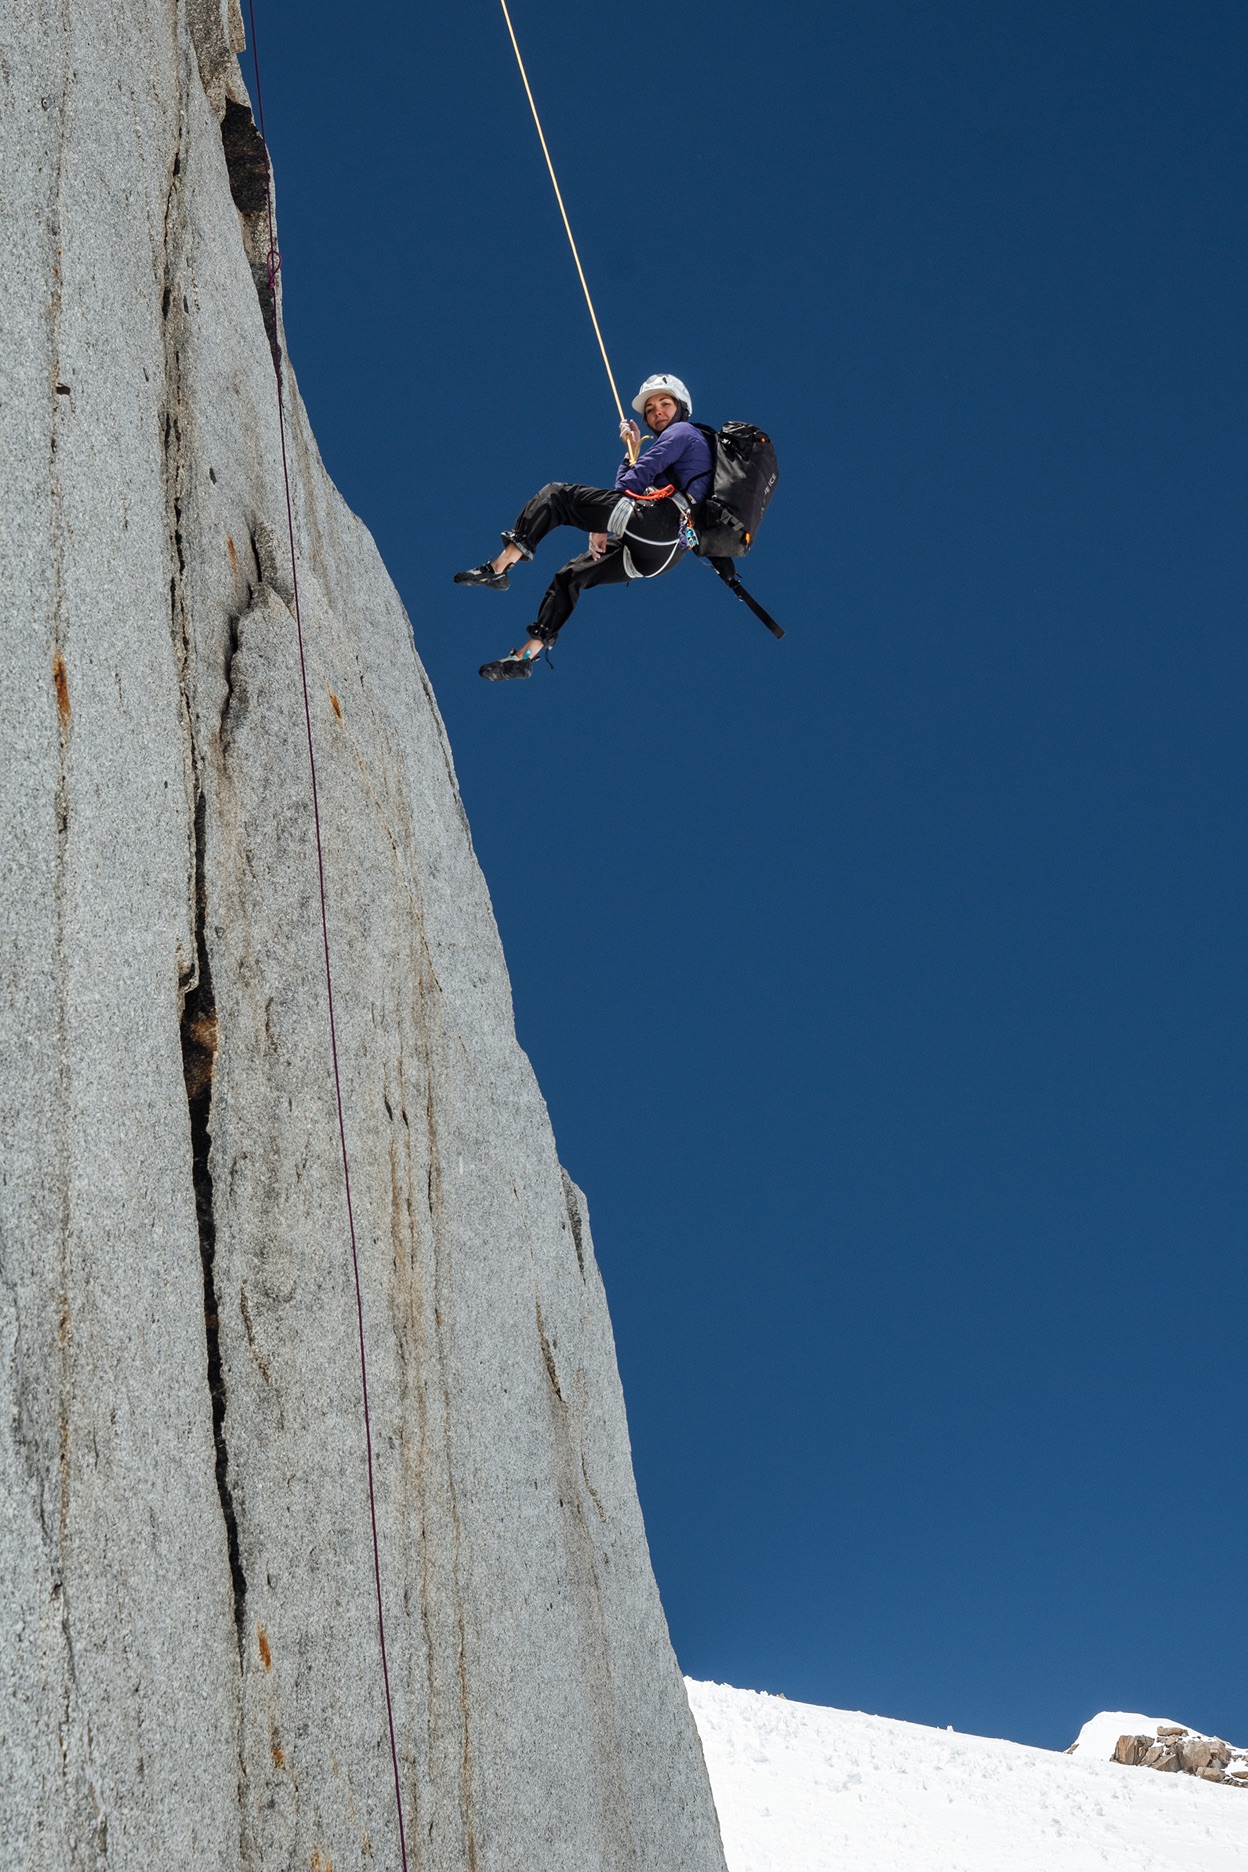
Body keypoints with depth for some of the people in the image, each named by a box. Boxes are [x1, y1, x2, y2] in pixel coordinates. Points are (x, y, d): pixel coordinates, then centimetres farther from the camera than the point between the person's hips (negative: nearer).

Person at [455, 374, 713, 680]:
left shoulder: (681, 431, 8)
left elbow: (636, 480, -4)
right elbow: (624, 489, 32)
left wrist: (601, 522, -1)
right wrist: (632, 451, 22)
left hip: (658, 520, -9)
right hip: (664, 554, 9)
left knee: (556, 494, -5)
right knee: (572, 575, 21)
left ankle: (499, 567, -14)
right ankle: (528, 655, 19)